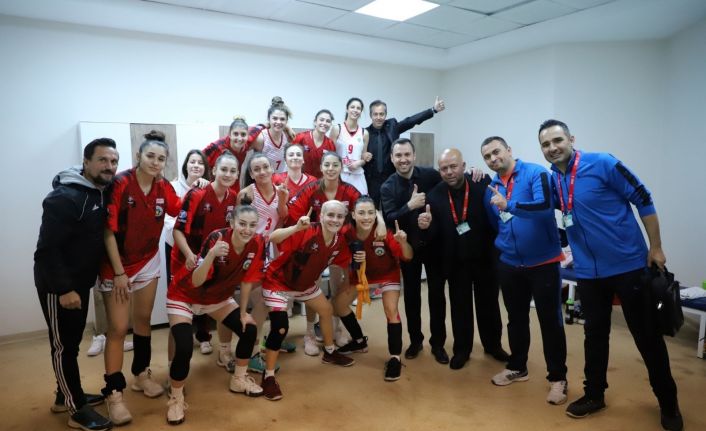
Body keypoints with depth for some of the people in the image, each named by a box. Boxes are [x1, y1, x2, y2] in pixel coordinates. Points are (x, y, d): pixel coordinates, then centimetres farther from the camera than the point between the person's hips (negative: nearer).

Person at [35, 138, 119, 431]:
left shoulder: (101, 192, 4)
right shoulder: (64, 197, -22)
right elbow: (47, 249, -25)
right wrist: (64, 289, -24)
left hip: (80, 281, 8)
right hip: (57, 286, -8)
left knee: (72, 342, 19)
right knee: (64, 346, 3)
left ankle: (67, 396, 35)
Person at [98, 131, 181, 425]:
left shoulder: (163, 188, -4)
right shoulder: (120, 183, -19)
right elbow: (108, 231, -18)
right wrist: (119, 272, -17)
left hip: (148, 262, 5)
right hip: (117, 266, -5)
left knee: (143, 319, 16)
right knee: (118, 328, -2)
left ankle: (141, 374, 33)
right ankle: (114, 393, 9)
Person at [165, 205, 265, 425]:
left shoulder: (257, 243, -19)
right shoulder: (217, 238, -32)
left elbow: (247, 279, -7)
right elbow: (196, 282, -36)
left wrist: (243, 311, -1)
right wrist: (211, 254, -52)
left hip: (218, 297, 5)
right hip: (184, 296, -5)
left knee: (249, 329, -2)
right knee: (184, 349, -20)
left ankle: (239, 380, 23)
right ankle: (176, 399, 7)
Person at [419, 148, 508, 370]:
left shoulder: (484, 184, -14)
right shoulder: (434, 195, -9)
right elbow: (434, 235, -10)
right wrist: (427, 226, -31)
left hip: (485, 256, 0)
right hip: (455, 261, 1)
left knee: (488, 303, 18)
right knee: (459, 306, 14)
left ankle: (493, 345, 39)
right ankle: (462, 349, 32)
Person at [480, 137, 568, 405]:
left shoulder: (535, 173, -11)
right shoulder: (491, 188, 6)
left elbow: (545, 206, -27)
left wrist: (509, 205, -31)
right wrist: (502, 245, 5)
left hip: (543, 262, -5)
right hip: (509, 264, 5)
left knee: (550, 321, 4)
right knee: (516, 319, 17)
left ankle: (557, 378, 20)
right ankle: (517, 367, 35)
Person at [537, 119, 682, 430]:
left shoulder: (602, 163, -12)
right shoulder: (552, 180, 2)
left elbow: (643, 200, -8)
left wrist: (656, 248, -8)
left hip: (629, 264, -4)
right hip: (588, 271, 4)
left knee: (647, 335, 7)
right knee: (594, 334, 14)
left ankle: (668, 402, 28)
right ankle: (594, 394, 31)